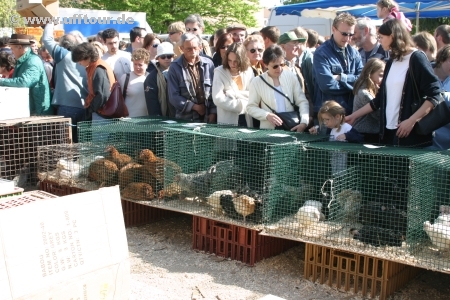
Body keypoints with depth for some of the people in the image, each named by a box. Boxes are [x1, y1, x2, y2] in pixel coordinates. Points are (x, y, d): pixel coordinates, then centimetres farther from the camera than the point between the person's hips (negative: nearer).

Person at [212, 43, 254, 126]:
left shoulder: (248, 71, 2)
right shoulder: (219, 72, -7)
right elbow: (218, 99, -17)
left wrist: (235, 94, -14)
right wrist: (242, 106, -12)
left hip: (247, 121, 3)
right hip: (227, 122, -3)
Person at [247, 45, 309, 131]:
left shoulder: (291, 77, 4)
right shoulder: (257, 82, -1)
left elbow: (302, 101, 4)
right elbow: (251, 107, 4)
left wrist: (304, 122, -10)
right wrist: (267, 115, -13)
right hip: (268, 130, -1)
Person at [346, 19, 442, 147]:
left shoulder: (416, 58, -6)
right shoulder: (391, 63, 14)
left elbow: (434, 94, -12)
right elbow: (380, 99, 18)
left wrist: (411, 120, -19)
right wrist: (353, 116, 17)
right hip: (389, 132, 6)